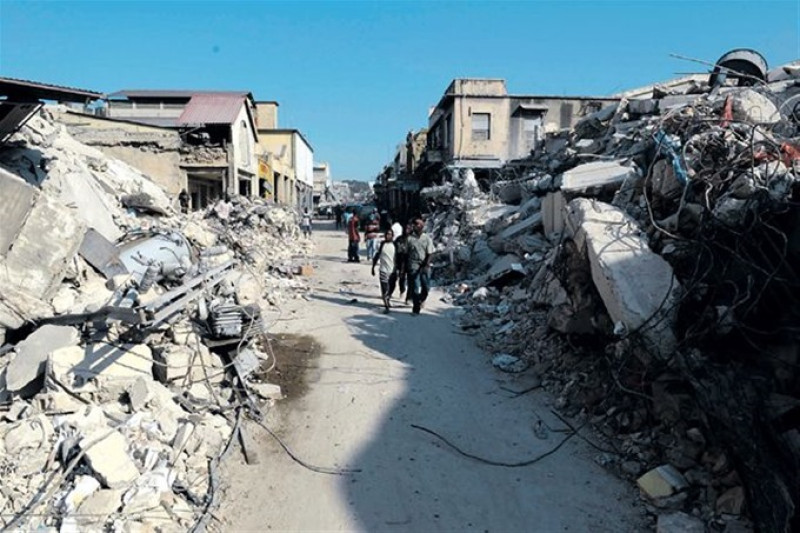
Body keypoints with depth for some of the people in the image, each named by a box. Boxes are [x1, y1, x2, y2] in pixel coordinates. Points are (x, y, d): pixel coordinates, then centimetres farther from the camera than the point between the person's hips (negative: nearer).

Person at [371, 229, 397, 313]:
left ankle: (387, 300, 40)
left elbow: (397, 258, 6)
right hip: (383, 270, -2)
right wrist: (373, 267, 3)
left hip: (393, 270, 2)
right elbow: (376, 256, 4)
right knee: (384, 289, -8)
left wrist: (398, 270, 5)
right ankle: (386, 306, -5)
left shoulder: (394, 245, 1)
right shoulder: (381, 244, -2)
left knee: (391, 288, 15)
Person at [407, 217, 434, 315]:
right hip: (414, 266, -1)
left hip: (425, 266, 1)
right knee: (415, 288, -3)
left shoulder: (427, 238, 3)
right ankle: (416, 308, 6)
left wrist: (426, 265, -15)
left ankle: (421, 300, 33)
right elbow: (406, 254, 4)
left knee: (426, 287, 3)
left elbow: (429, 254, -2)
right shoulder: (410, 238, 1)